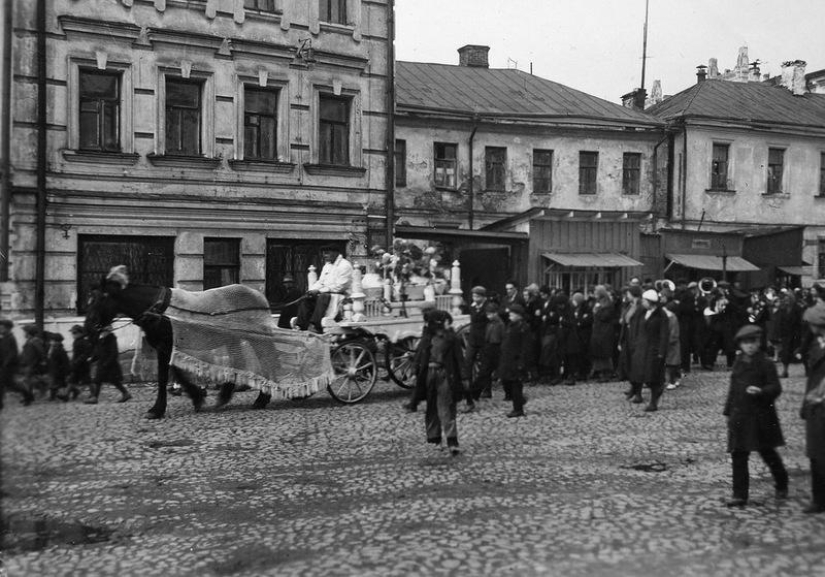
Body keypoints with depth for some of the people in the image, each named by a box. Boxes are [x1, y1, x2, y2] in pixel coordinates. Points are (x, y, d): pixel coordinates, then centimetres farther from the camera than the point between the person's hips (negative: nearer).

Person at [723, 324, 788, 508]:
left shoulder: (766, 364, -7)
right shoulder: (738, 363, 9)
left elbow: (776, 388, -11)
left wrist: (760, 391, -30)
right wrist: (728, 411, 14)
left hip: (761, 417, -4)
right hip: (740, 416, 5)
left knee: (767, 452, 9)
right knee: (738, 455, 1)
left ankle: (781, 484, 36)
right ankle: (740, 495, 6)